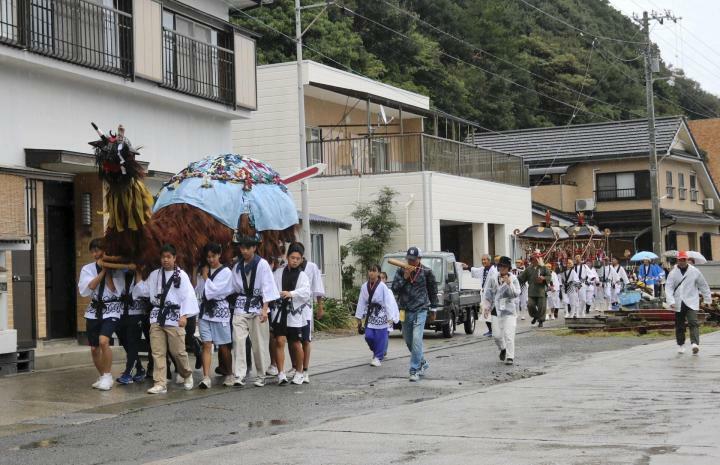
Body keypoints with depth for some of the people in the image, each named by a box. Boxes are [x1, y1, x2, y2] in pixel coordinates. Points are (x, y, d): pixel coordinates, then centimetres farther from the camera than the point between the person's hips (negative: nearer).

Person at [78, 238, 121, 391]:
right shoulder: (87, 268, 7)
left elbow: (115, 290, -11)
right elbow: (87, 289, -7)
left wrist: (107, 270, -10)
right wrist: (102, 271, -9)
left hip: (111, 309, -4)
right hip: (94, 310, 5)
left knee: (103, 341, -25)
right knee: (94, 348, 8)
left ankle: (107, 377, -11)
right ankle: (102, 376, 29)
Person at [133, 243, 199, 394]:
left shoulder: (181, 275, -2)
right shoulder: (154, 275, 12)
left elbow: (188, 296, -8)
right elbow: (143, 290, 19)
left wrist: (184, 315, -14)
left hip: (174, 316, -4)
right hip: (157, 316, 4)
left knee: (178, 351, -1)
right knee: (157, 352, 0)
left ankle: (187, 375, 25)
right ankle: (160, 384, 3)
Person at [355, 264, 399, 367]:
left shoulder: (382, 286, -11)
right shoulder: (364, 286, 3)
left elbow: (388, 302, -11)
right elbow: (361, 302, 8)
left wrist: (390, 318, -16)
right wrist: (359, 317, 9)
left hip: (381, 315, -4)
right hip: (370, 314, 4)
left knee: (380, 337, -3)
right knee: (368, 336, -1)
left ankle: (378, 357, 11)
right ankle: (382, 351, 25)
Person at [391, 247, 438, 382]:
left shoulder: (426, 272, -4)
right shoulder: (400, 271, 3)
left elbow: (433, 289, 7)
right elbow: (395, 288, -5)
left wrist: (433, 307, 10)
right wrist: (405, 277, -16)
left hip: (420, 311, -4)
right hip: (405, 311, 4)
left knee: (416, 340, -15)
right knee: (408, 341, 13)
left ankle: (414, 371, -12)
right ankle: (423, 363, 34)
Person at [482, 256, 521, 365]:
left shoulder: (513, 279, -3)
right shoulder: (494, 279, 5)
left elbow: (516, 294, -14)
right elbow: (487, 294, 12)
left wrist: (509, 283, -24)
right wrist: (486, 306, 5)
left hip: (509, 311, -3)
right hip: (496, 310, 3)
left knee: (509, 334, -10)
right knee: (497, 334, 6)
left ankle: (510, 357, -4)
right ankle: (502, 349, 35)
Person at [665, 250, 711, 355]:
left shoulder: (695, 271, 2)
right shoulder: (673, 273, 1)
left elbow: (703, 286, 12)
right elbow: (668, 288, -5)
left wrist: (707, 299, 14)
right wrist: (671, 301, -19)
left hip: (692, 302, -1)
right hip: (678, 303, 1)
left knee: (693, 322, -17)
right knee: (679, 326, 9)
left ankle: (695, 344, -29)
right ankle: (681, 345, 24)